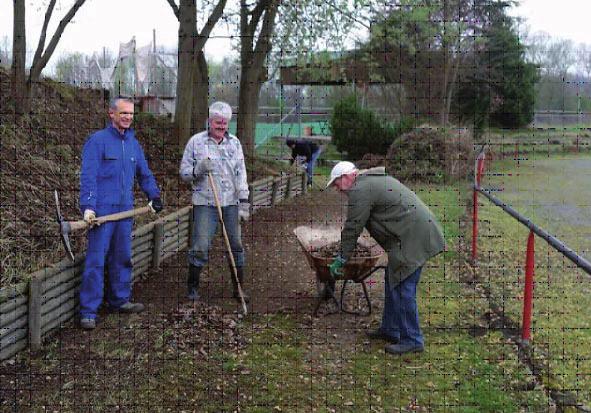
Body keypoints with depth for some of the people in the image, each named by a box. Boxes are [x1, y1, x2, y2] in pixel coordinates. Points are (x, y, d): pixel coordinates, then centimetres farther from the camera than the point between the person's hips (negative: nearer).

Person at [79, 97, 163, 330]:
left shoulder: (133, 143, 14)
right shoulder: (97, 140, -6)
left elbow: (144, 173, 25)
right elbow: (88, 176, -13)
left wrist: (154, 196, 17)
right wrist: (88, 206, -21)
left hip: (125, 210, 6)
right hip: (101, 210, -6)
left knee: (122, 257, 14)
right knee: (96, 260, -6)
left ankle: (120, 300, 28)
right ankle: (88, 311, -1)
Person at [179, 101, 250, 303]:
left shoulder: (234, 143, 9)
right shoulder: (196, 142, 2)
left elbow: (241, 174, 9)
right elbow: (184, 173, 3)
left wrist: (244, 202, 2)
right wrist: (198, 170, -18)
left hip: (231, 203, 3)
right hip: (205, 203, -3)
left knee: (236, 245, 6)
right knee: (200, 247, -6)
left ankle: (239, 288, 19)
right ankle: (192, 286, 11)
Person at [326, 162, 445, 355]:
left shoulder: (360, 191, -11)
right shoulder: (372, 181, 22)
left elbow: (352, 229, -9)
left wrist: (341, 259, 0)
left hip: (412, 238, -11)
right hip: (418, 233, 11)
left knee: (403, 288, -6)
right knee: (393, 283, 17)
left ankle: (412, 340, 2)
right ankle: (390, 330, 26)